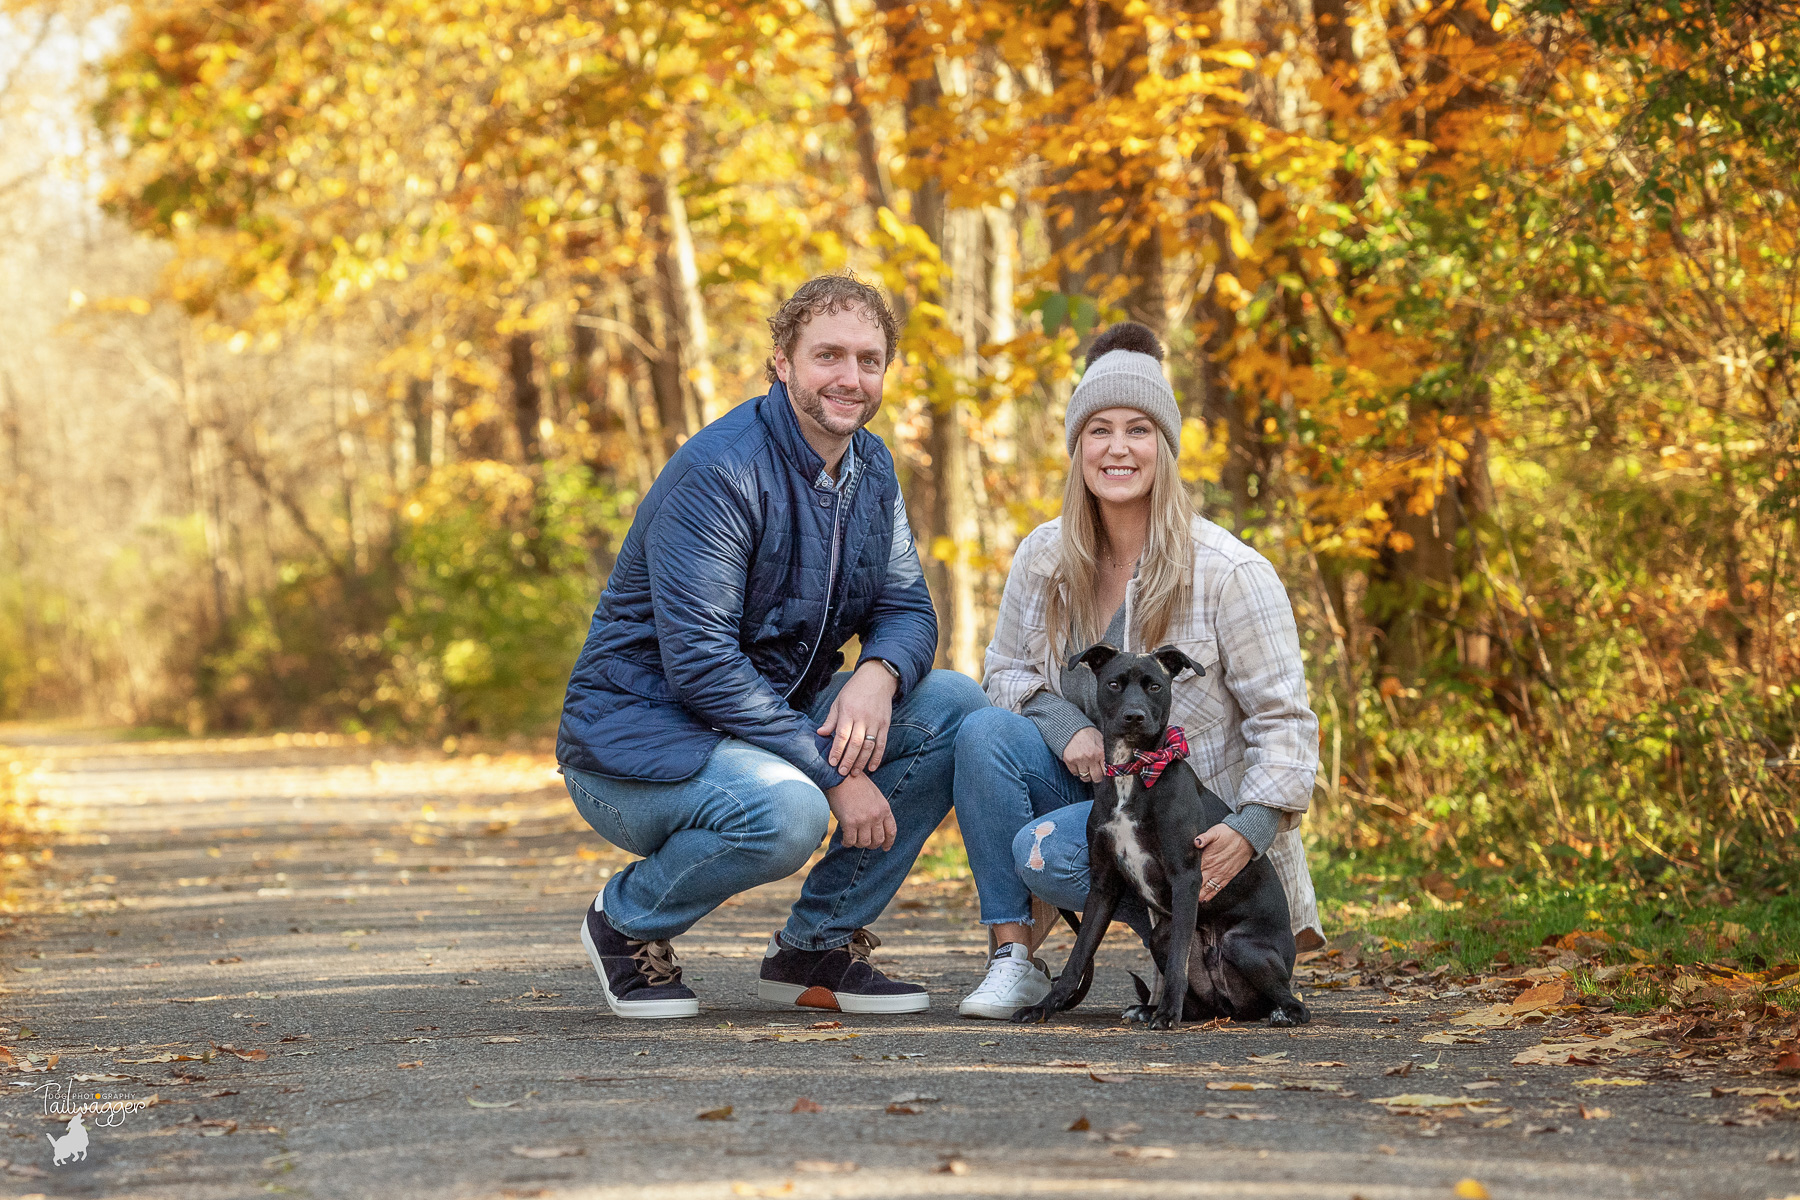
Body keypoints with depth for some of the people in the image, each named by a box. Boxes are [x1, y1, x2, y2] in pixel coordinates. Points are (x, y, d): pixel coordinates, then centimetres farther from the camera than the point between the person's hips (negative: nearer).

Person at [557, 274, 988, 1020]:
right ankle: (627, 922, -5)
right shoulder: (718, 472, -21)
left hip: (766, 724, 8)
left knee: (953, 706, -7)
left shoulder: (871, 469, 6)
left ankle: (818, 945, 1)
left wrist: (879, 675, -20)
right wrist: (834, 772, -26)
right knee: (785, 810, -37)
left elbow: (906, 610, 6)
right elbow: (699, 661, -26)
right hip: (638, 738, -8)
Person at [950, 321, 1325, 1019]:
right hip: (1086, 782, 5)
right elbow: (1009, 673, 11)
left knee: (1046, 854, -30)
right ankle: (1013, 957, -17)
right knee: (985, 733, -23)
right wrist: (1067, 728, -11)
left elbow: (1283, 718, -12)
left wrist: (1251, 827, -25)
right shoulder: (1044, 557, 0)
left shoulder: (1227, 571, -14)